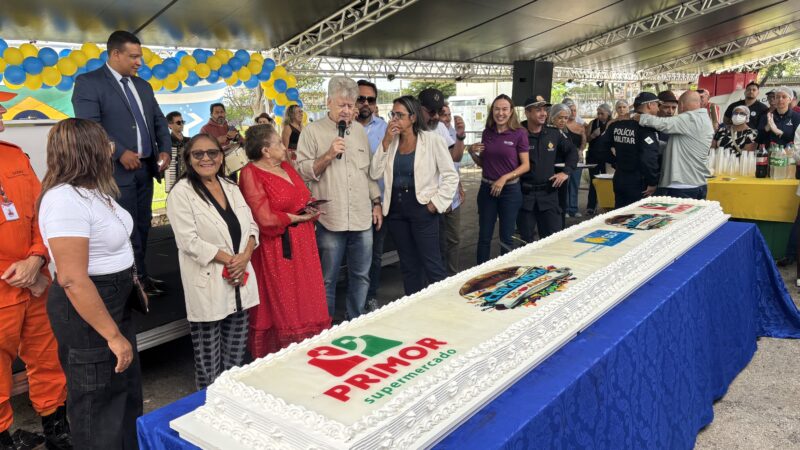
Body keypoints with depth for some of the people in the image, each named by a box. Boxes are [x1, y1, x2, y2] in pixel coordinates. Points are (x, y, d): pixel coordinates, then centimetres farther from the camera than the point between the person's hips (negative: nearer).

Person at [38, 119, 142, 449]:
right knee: (98, 405, 7)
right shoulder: (65, 199, -25)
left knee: (127, 391, 23)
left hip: (115, 301, 10)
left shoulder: (91, 189, 6)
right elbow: (73, 279, -29)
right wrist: (113, 335, -26)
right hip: (86, 311, -10)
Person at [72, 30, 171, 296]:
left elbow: (159, 120, 17)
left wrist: (165, 150, 0)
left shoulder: (143, 86, 16)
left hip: (146, 168, 7)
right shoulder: (88, 82, -6)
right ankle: (138, 280, 8)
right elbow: (88, 126, -15)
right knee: (127, 229, -2)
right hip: (117, 170, -7)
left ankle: (139, 276, 23)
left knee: (143, 226, 12)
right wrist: (120, 153, -22)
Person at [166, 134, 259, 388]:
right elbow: (189, 241, -15)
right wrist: (229, 260, -15)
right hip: (208, 286, -6)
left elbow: (251, 226, 10)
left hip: (240, 281, 6)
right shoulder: (182, 192, -8)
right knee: (209, 361, 5)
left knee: (235, 357, 15)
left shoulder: (231, 187, 12)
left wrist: (245, 256, -8)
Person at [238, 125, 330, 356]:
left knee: (306, 300, 12)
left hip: (302, 244, 8)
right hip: (277, 249, -8)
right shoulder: (251, 174, -12)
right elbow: (266, 220, -19)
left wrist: (310, 209, 1)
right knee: (282, 306, 2)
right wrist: (297, 218, -10)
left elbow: (303, 197, 23)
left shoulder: (286, 166, 11)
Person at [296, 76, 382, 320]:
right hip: (331, 218, -4)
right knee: (328, 280, 5)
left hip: (362, 217, 5)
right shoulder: (312, 131, -2)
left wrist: (376, 203, 14)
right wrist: (328, 155, -17)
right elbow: (302, 172, -7)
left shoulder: (359, 130, 14)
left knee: (361, 276, 13)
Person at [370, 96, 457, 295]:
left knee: (432, 264, -3)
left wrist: (436, 203, -10)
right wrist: (386, 142, -8)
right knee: (408, 265, 13)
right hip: (396, 210, 5)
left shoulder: (432, 140, -5)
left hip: (422, 209, -5)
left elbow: (451, 176, -5)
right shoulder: (391, 141, 6)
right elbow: (375, 174, -3)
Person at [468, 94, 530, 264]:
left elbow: (526, 166, -7)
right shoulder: (487, 133, 4)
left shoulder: (519, 133, -8)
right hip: (486, 188, 3)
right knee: (484, 237, 7)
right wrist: (472, 153, -6)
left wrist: (505, 178, -19)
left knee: (506, 238, 8)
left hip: (510, 190, -3)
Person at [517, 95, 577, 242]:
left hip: (548, 193, 3)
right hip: (524, 194, -3)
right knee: (526, 240, 8)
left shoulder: (554, 134, 6)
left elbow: (572, 151, 18)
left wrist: (566, 172, 6)